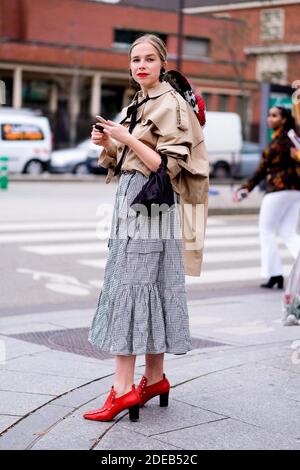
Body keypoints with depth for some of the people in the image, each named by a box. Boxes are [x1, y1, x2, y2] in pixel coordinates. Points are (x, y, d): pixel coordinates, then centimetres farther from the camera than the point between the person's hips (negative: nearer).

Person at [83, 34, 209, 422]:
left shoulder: (172, 105, -7)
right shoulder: (135, 106, 18)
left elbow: (169, 166, -14)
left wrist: (126, 138, -17)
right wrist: (107, 143, 2)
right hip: (129, 201, 8)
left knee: (132, 288, -12)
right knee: (146, 289, 9)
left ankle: (124, 388, -13)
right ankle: (155, 378, 16)